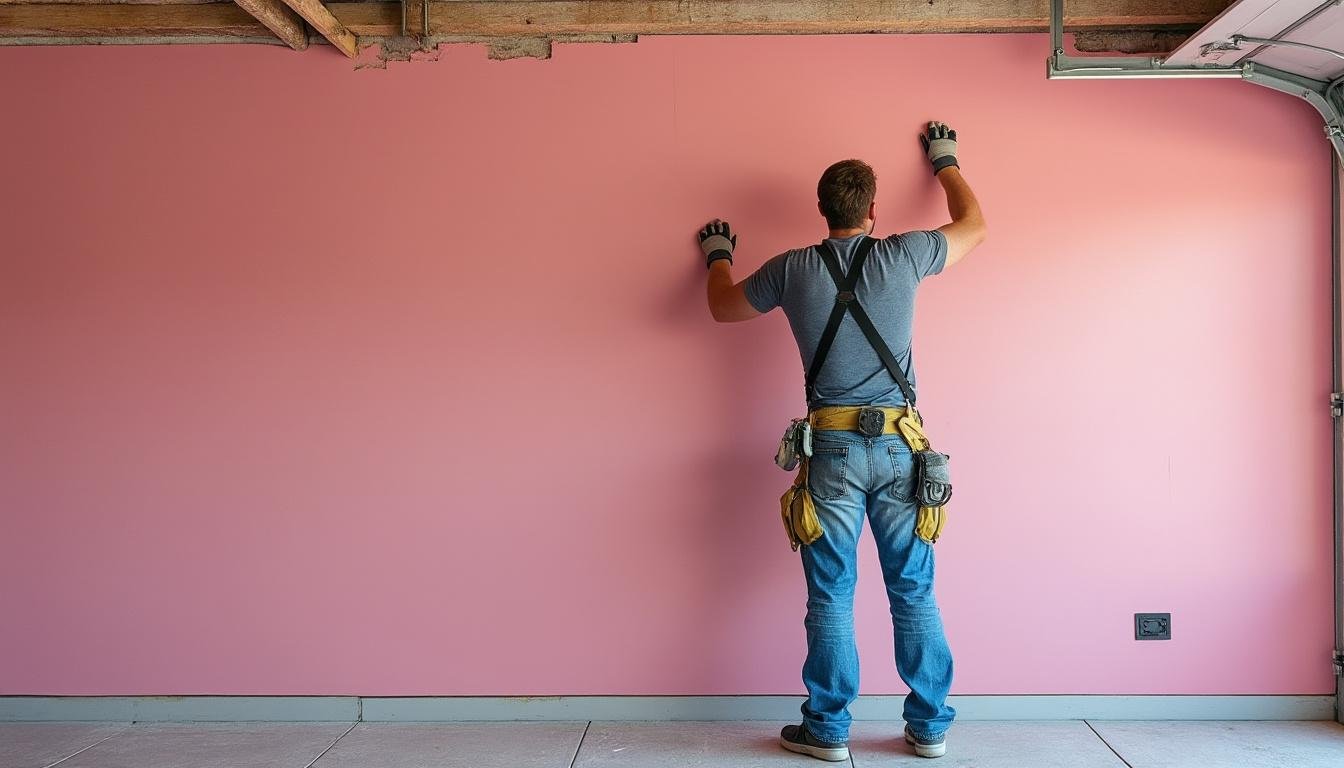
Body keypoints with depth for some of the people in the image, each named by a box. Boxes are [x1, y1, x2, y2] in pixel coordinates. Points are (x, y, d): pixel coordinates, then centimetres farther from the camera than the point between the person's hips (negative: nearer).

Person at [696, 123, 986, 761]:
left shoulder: (793, 269, -1)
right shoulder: (903, 257, 0)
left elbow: (723, 308, 16)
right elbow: (974, 225, 20)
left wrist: (718, 256, 36)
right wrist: (945, 162, 36)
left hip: (833, 449, -1)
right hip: (900, 447, 1)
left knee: (831, 596, 6)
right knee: (914, 592, 9)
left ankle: (827, 729, 13)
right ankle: (930, 726, 18)